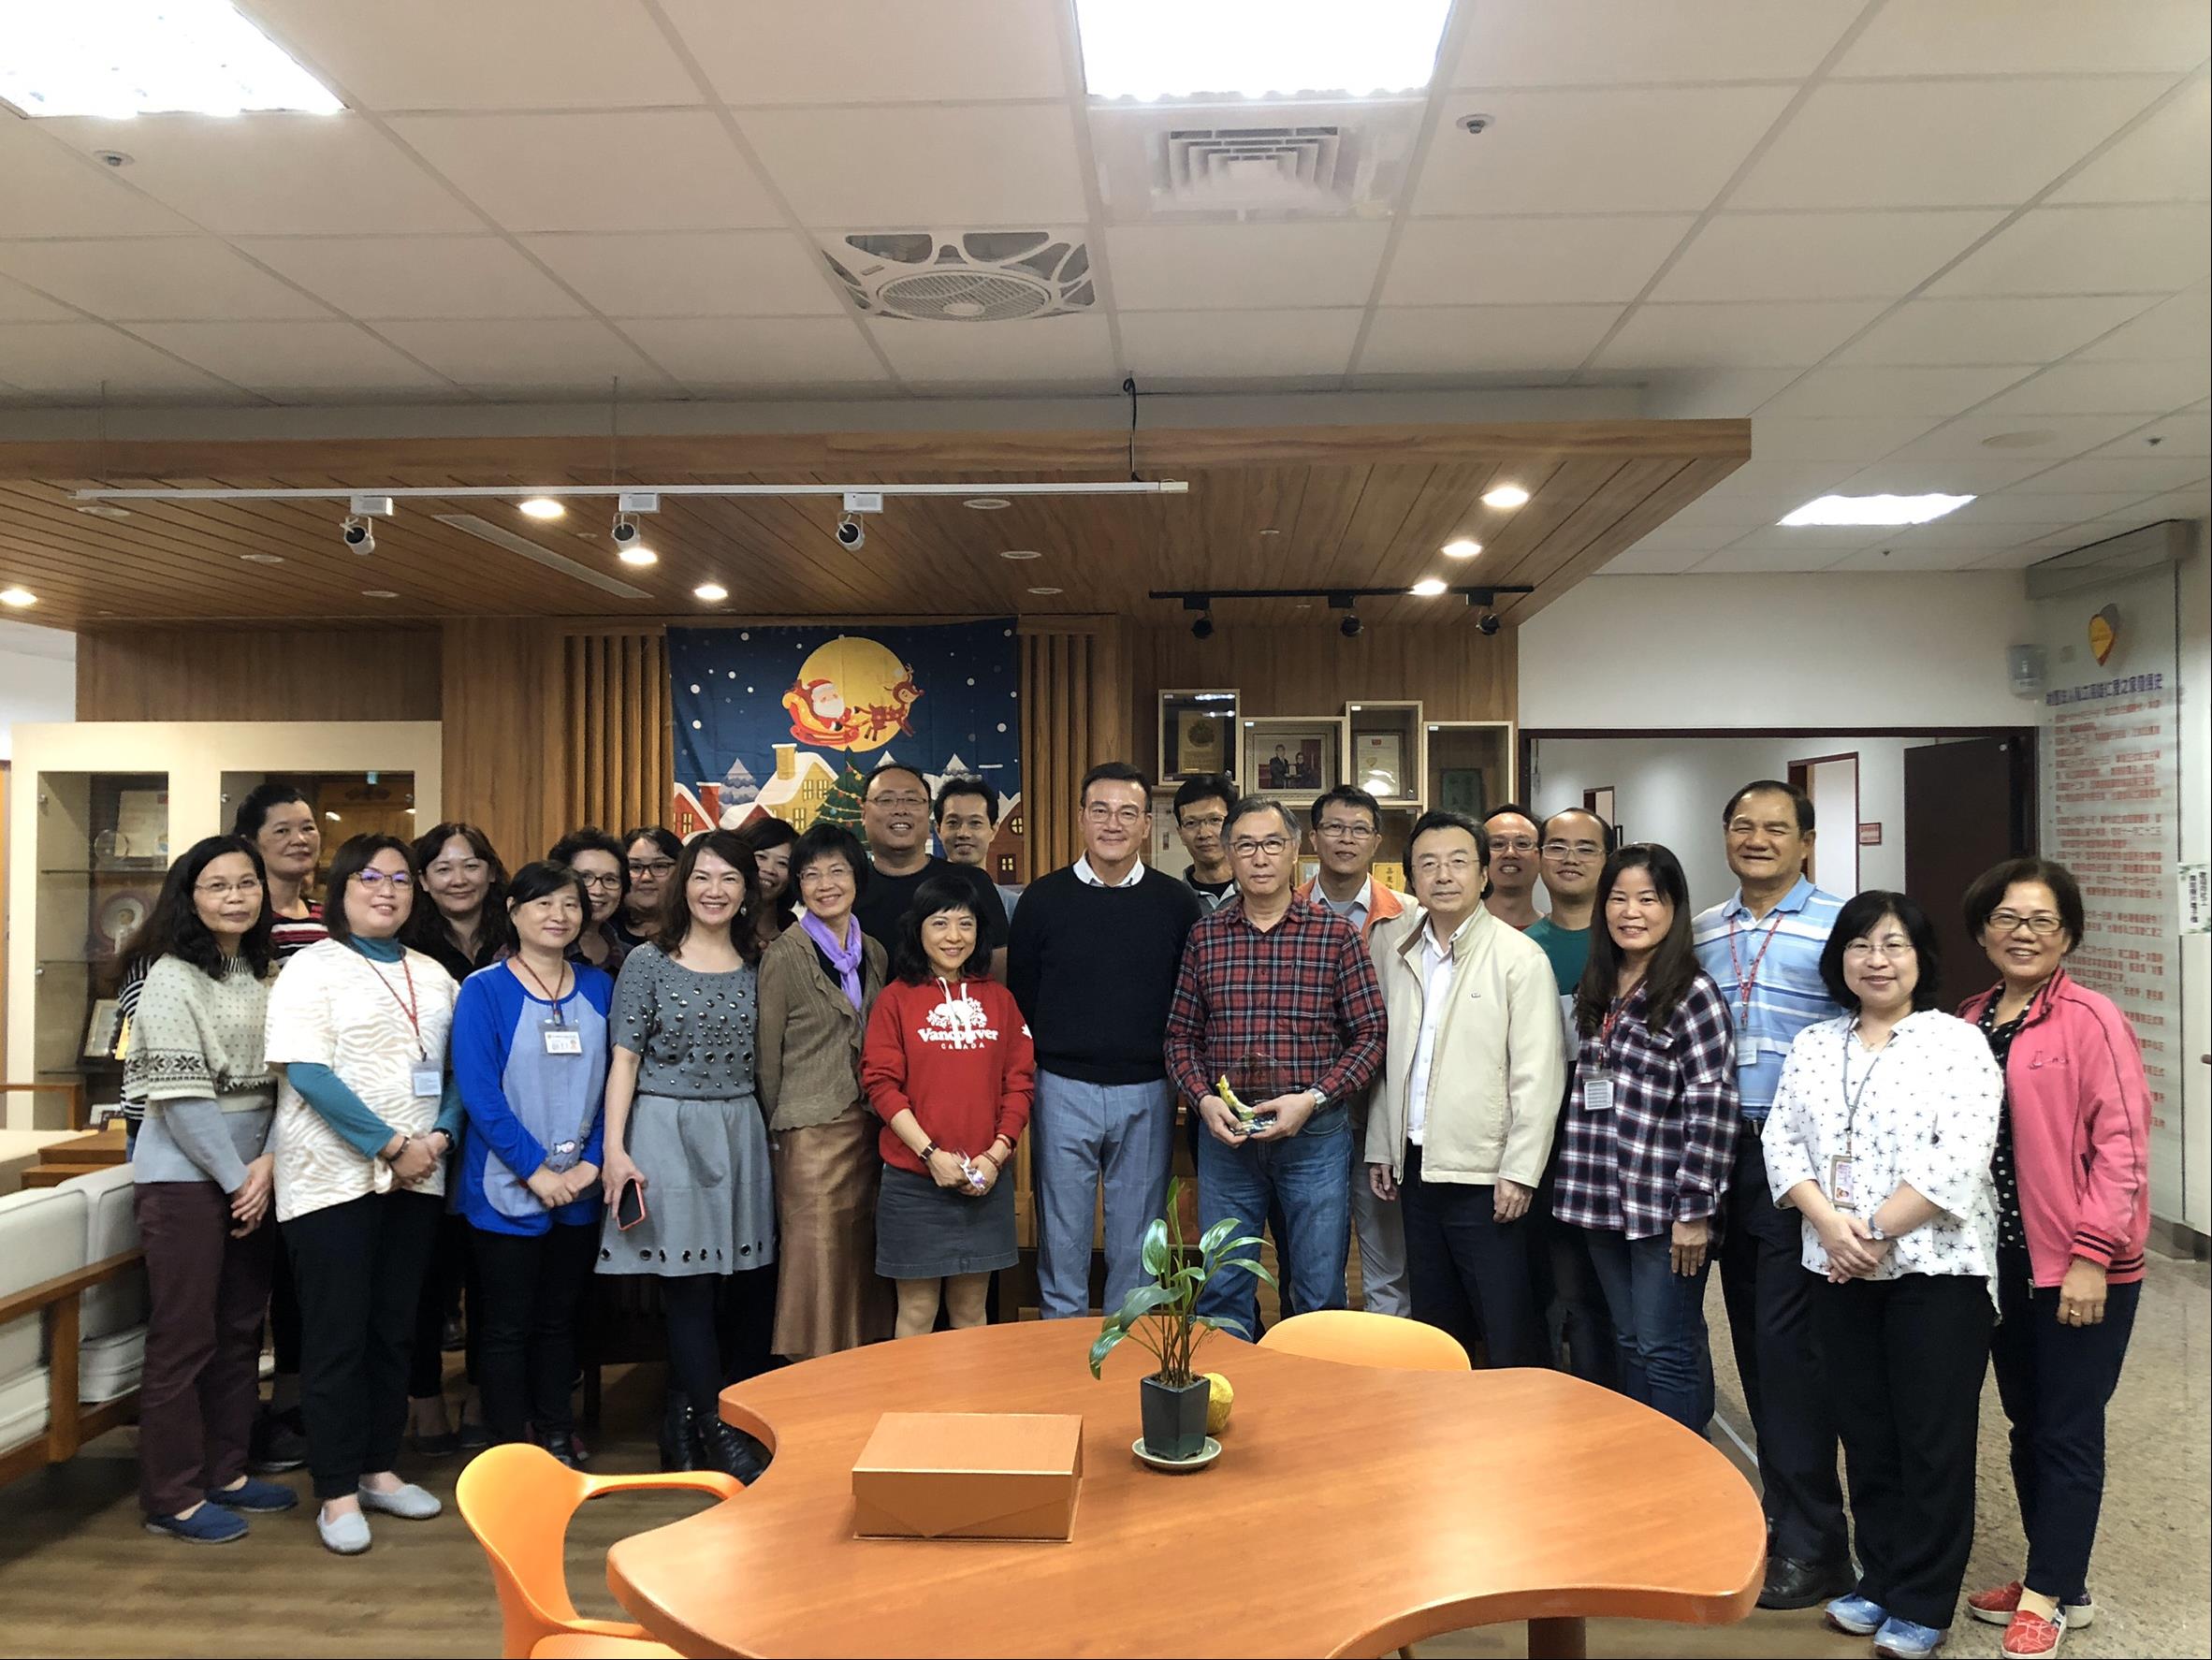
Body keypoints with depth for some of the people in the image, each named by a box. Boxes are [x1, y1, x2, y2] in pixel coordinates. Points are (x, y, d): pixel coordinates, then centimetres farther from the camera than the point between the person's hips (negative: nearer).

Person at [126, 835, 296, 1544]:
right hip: (186, 1176, -6)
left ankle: (226, 1471, 25)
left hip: (251, 1174, 6)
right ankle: (172, 1498, 10)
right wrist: (236, 1178, -12)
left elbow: (278, 1081, 7)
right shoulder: (172, 977, -10)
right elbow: (180, 1095, -14)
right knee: (183, 1336, 0)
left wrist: (270, 1161, -8)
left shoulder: (262, 974, 8)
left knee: (241, 1329, 12)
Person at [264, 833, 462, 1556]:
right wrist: (390, 1146, -17)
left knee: (394, 1329, 12)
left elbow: (456, 1067, 11)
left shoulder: (433, 975, 12)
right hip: (333, 1177, -5)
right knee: (336, 1335, 1)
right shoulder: (312, 968, -4)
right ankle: (336, 1493, 11)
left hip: (417, 1179, 5)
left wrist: (442, 1136, -8)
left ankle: (379, 1469, 24)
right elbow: (307, 1073, -14)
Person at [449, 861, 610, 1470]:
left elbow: (611, 1081, 4)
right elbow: (478, 1090, -13)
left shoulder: (598, 988, 5)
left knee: (559, 1318, 14)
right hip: (505, 1187, -4)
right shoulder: (483, 990, -7)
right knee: (506, 1324, 6)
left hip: (579, 1187, 4)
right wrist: (536, 1169, -16)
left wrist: (592, 1160, -8)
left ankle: (557, 1439, 27)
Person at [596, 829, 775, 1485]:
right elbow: (625, 1058, -3)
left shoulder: (755, 965, 9)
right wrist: (614, 1148, -10)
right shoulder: (648, 962, -1)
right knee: (688, 1283, 0)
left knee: (752, 1281, 4)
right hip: (668, 1130, -3)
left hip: (741, 1130, 4)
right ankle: (714, 1430, 12)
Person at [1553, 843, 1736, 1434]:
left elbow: (1712, 1107, -14)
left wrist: (1695, 1209, -16)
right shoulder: (1597, 991, 10)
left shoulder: (1692, 994, -10)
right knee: (1630, 1343, 16)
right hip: (1605, 1202, 7)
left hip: (1664, 1207, -7)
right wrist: (1582, 1191, 13)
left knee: (1667, 1350, 1)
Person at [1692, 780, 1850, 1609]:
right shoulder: (1701, 932, 11)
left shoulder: (1839, 926, -6)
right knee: (1750, 1335, 13)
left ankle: (1811, 1544, 7)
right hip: (1724, 1155, 6)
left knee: (1787, 1342, -5)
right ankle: (1781, 1501, 29)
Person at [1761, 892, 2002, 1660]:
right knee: (1865, 1433, 13)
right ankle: (1879, 1579, 27)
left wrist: (1877, 1231, -16)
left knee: (1933, 1438, 4)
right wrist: (1830, 1224, -11)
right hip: (1838, 1273, 5)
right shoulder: (1811, 1046, 9)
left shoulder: (1957, 1042, -6)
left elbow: (1959, 1158, -16)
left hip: (1934, 1268, -4)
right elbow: (1780, 1141, 4)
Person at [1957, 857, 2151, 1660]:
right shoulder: (1969, 1023, 7)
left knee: (2068, 1432, 4)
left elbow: (2120, 1144, -15)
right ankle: (2058, 1582, 30)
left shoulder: (2091, 1020, -12)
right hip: (2004, 1259, 7)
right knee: (2027, 1425, 16)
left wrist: (2091, 1253, -18)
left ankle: (2048, 1595, 16)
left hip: (2080, 1267, -6)